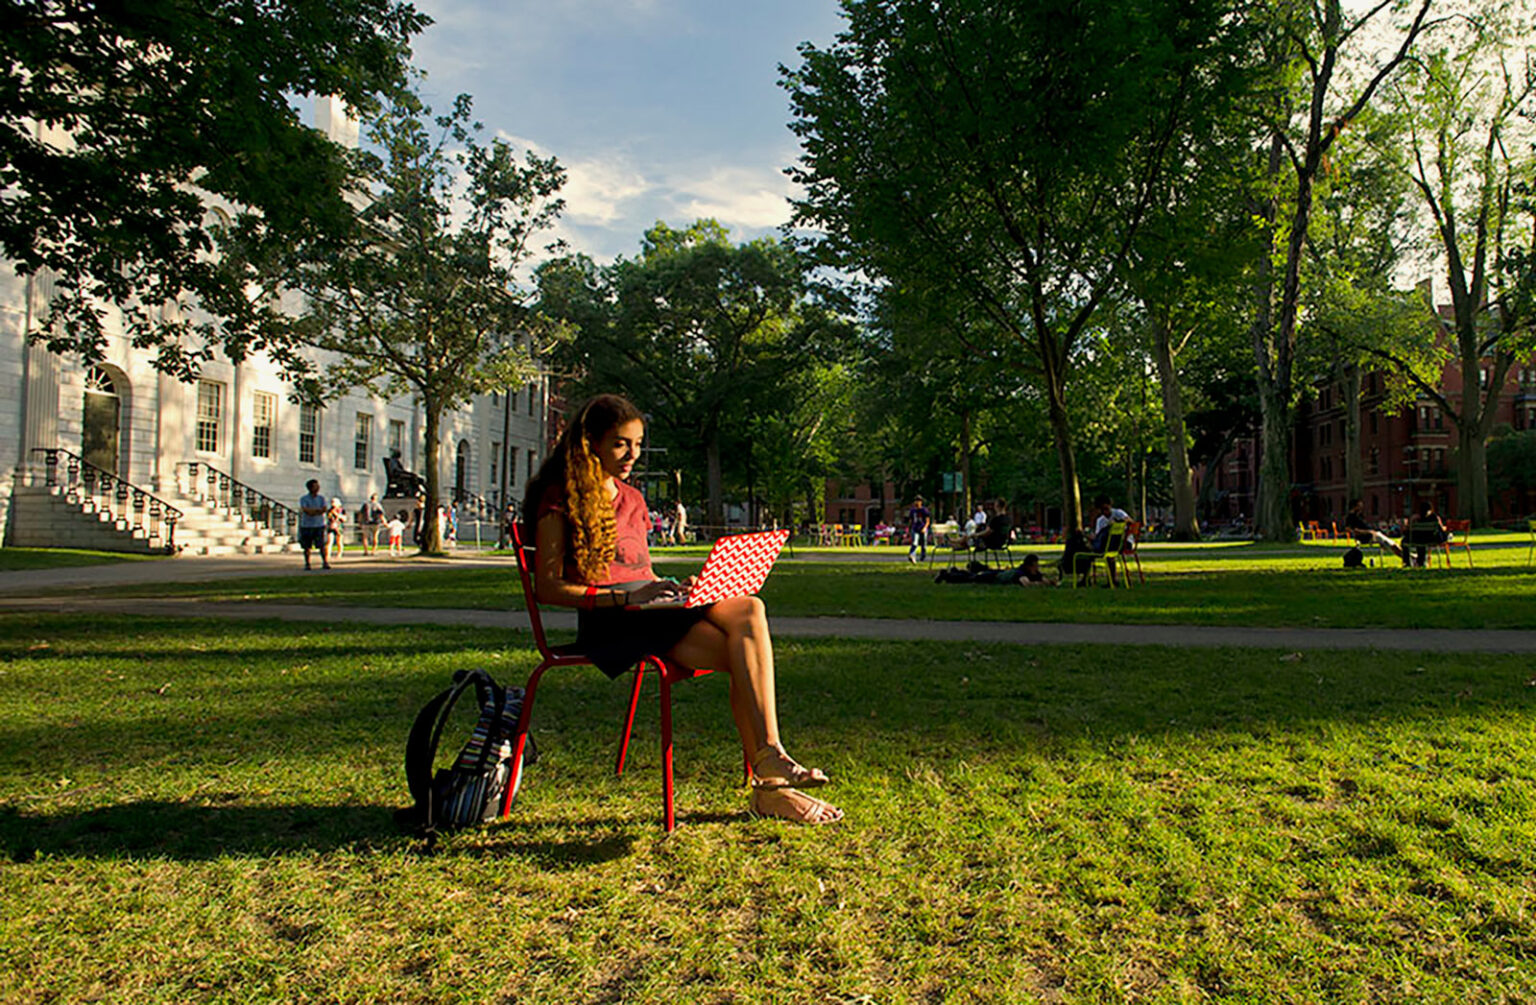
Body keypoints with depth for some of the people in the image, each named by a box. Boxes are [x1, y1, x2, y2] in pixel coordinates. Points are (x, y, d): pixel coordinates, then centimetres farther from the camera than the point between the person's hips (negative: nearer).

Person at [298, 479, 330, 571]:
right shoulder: (303, 499, -1)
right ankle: (307, 564, 13)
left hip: (319, 525, 1)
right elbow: (306, 510, -15)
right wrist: (318, 509, -11)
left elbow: (324, 510, -6)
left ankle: (325, 563, -8)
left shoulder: (321, 498, 7)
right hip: (306, 525, -1)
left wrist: (312, 511, -14)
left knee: (322, 545, -10)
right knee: (307, 547, 3)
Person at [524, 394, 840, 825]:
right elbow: (547, 587, -7)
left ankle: (768, 775, -30)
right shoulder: (560, 501, 3)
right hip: (609, 625, -6)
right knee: (744, 659, -28)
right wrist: (626, 597, -18)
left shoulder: (633, 500, 26)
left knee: (749, 609, -26)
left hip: (652, 613, 6)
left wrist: (674, 589, 4)